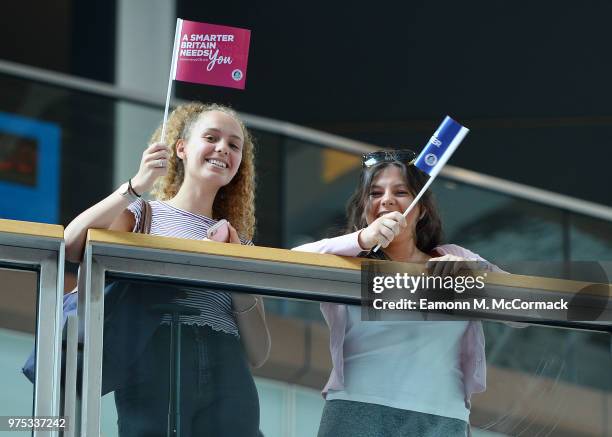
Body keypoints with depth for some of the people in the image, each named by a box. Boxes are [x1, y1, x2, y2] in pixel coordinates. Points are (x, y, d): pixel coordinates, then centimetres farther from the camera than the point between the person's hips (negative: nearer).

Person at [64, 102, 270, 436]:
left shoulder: (238, 242, 21)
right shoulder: (144, 213, 12)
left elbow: (258, 355, 14)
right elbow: (71, 247, -10)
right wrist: (136, 187, -16)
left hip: (229, 382, 3)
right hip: (156, 370, -3)